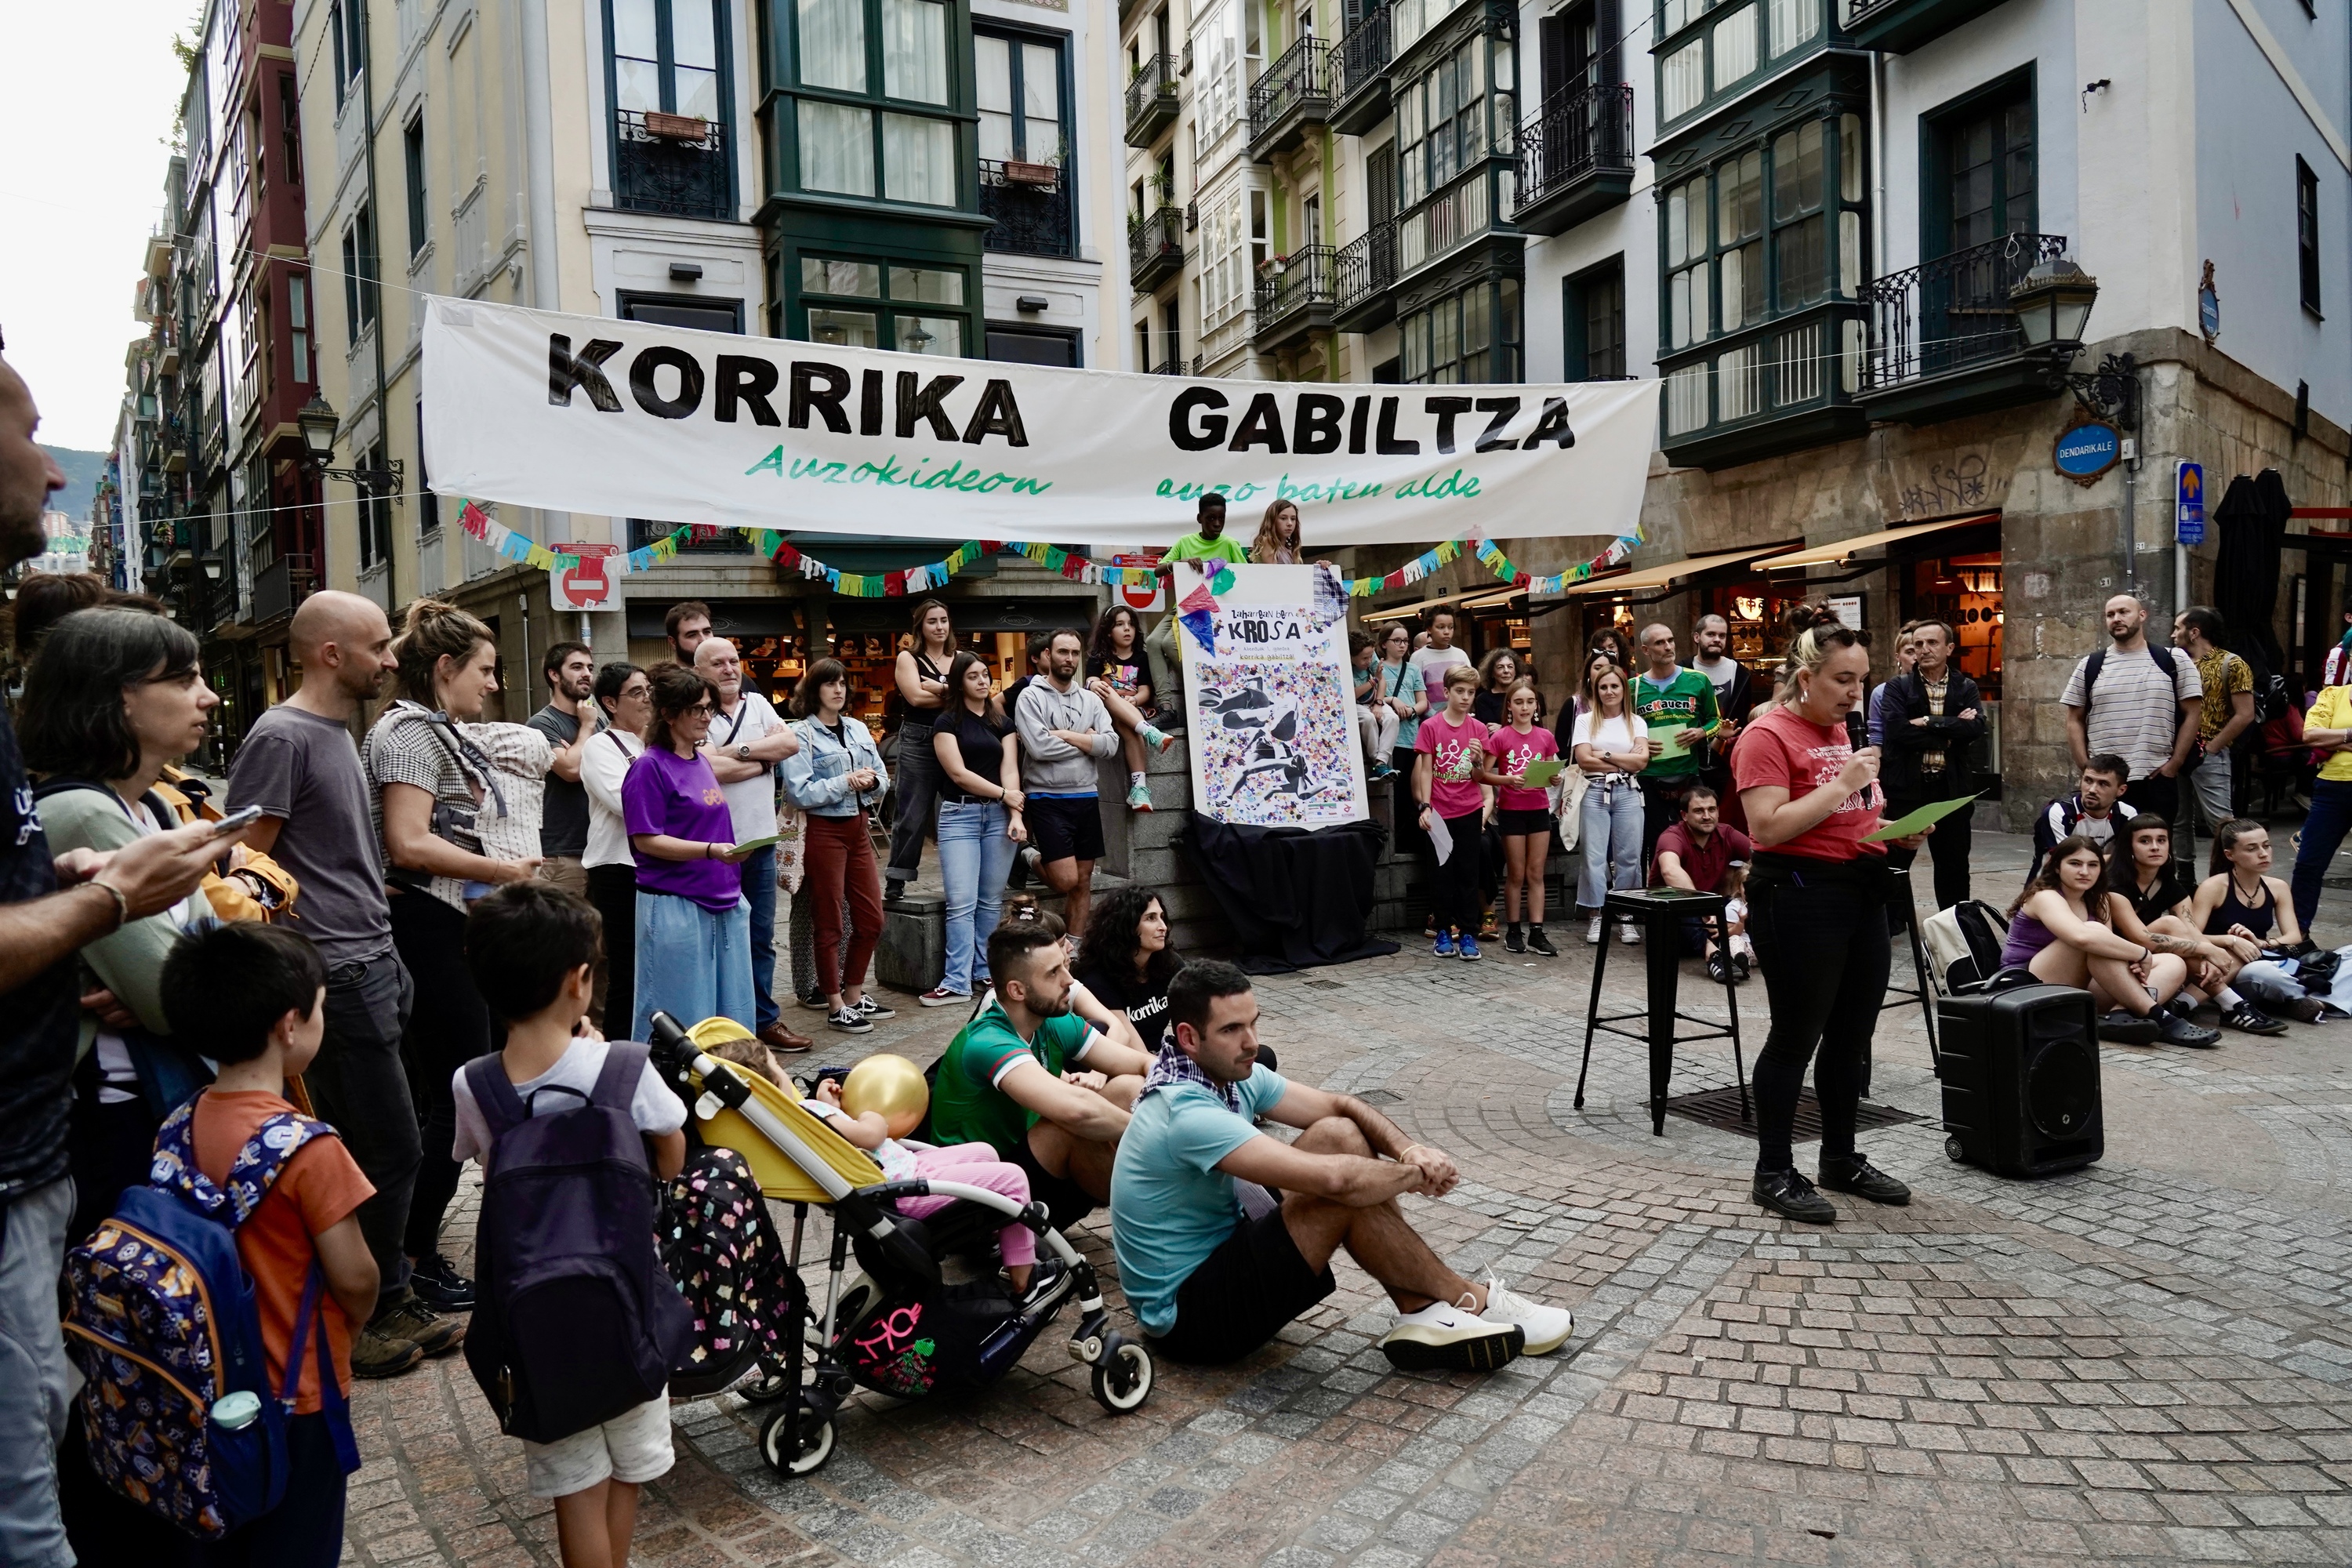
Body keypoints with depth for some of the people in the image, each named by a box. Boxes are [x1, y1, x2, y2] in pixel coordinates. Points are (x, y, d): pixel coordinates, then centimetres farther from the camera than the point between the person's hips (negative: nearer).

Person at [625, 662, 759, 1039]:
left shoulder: (702, 762, 13)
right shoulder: (650, 767, -9)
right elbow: (647, 840, -14)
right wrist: (711, 850, -23)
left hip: (725, 905, 7)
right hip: (674, 906, -7)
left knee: (733, 1017, 10)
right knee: (681, 1024, -1)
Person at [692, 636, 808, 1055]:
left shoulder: (757, 703, 10)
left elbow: (791, 742, -4)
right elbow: (712, 769, -21)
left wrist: (739, 749, -14)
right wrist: (766, 754, -8)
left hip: (761, 840, 5)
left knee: (761, 938, 13)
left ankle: (765, 1021, 23)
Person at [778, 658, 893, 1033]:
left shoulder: (858, 730, 11)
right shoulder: (801, 734, -8)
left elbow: (882, 779, 10)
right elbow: (799, 792, -17)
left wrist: (872, 781, -11)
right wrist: (845, 783, -20)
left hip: (858, 827, 6)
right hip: (824, 830, -6)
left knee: (871, 918, 11)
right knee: (830, 924, 3)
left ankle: (854, 995, 27)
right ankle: (835, 1007, 14)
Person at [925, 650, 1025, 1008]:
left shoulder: (1003, 723, 14)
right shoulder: (947, 723, 3)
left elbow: (1009, 770, 2)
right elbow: (959, 773, -7)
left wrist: (1016, 815, -11)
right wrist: (1004, 794, -5)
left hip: (999, 815, 3)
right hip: (959, 814, -3)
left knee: (992, 900, 5)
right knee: (961, 903, -9)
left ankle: (987, 972, 14)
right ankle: (957, 982, -7)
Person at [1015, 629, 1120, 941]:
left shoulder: (1091, 699, 9)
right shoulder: (1031, 696, -5)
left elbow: (1111, 745, -4)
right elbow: (1039, 747, -18)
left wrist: (1064, 735, -11)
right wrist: (1086, 741, -7)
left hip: (1086, 797, 5)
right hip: (1046, 798, -5)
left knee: (1083, 883, 9)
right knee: (1066, 881, -9)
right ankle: (1033, 858, 22)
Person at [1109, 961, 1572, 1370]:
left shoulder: (1234, 1075, -1)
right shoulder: (1188, 1114, -30)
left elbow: (1340, 1106, 4)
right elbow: (1333, 1179, -35)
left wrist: (1408, 1148, -15)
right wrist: (1417, 1174, -18)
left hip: (1217, 1248, 9)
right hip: (1187, 1314, -9)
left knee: (1338, 1136, -5)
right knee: (1346, 1192, -23)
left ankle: (1422, 1315, -6)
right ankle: (1473, 1304, -2)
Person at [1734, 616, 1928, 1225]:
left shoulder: (1842, 731, 15)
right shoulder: (1769, 735, -12)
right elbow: (1768, 826, -22)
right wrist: (1841, 785, -22)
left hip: (1861, 890, 9)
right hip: (1799, 894, -8)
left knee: (1852, 1033, 14)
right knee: (1796, 1037, -1)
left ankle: (1841, 1157, 29)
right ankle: (1773, 1174, 10)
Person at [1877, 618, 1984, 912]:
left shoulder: (1966, 688, 9)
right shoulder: (1897, 687, 1)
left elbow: (1976, 728, -9)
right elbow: (1896, 730, -15)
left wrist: (1929, 723, -15)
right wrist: (1949, 734, -13)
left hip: (1951, 787, 3)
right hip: (1907, 786, -3)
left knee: (1954, 863, 12)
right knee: (1896, 862, 2)